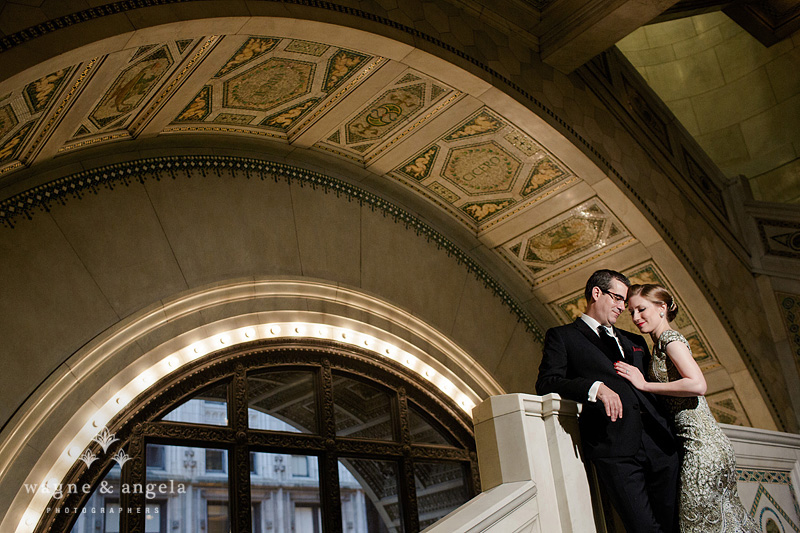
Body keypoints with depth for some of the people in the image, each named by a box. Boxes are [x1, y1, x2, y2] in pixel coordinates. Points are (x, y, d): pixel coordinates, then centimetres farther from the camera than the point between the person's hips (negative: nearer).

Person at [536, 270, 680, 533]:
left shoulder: (634, 341, 27)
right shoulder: (562, 336, 10)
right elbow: (546, 383, -3)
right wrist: (595, 387, -19)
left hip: (661, 445, 6)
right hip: (615, 451, -5)